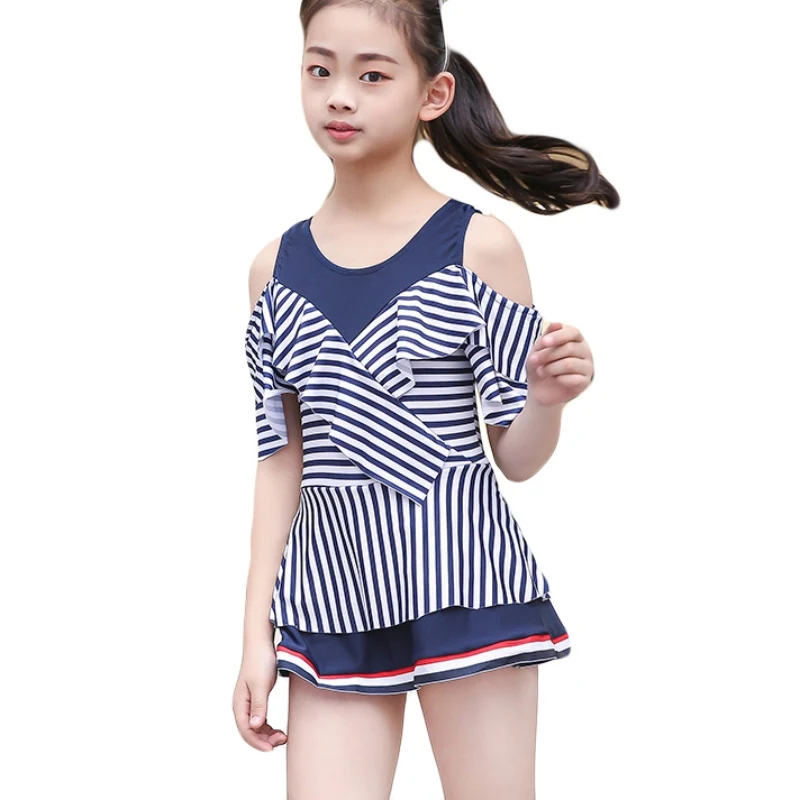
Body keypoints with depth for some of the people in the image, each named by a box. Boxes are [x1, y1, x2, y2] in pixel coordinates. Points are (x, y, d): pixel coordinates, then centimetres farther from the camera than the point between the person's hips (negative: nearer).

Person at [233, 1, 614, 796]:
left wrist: (547, 398, -22)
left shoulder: (478, 246, -4)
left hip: (464, 582, -3)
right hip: (332, 595, 3)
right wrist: (256, 632, 8)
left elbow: (517, 457, 0)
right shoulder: (277, 268, 6)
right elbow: (280, 460, 10)